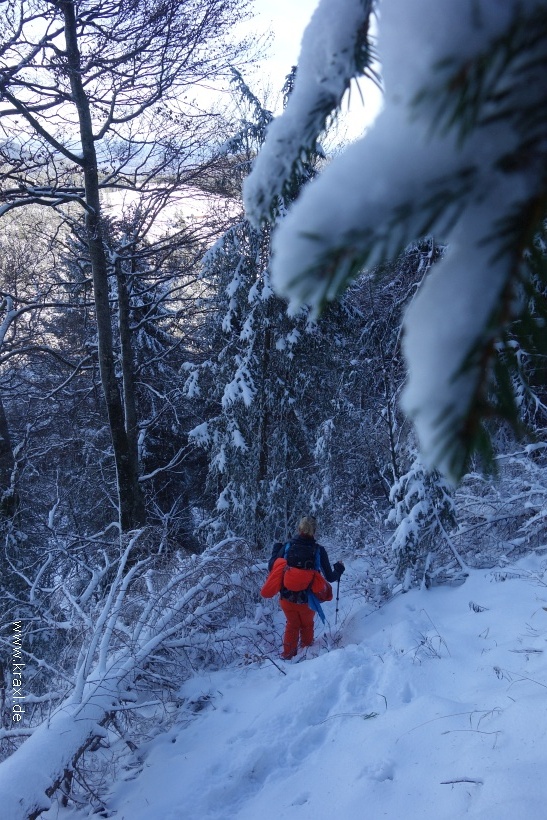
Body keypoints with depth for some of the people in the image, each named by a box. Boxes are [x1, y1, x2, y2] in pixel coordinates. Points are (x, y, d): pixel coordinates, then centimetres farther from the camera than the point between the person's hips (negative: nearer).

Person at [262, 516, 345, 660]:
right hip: (307, 599, -1)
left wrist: (276, 550, 14)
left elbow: (271, 568, -3)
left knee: (292, 624, 28)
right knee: (307, 625, 28)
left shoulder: (287, 546, -10)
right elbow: (330, 577, -4)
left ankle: (288, 654, 32)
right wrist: (339, 569, 17)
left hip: (286, 597, 1)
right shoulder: (319, 550, -11)